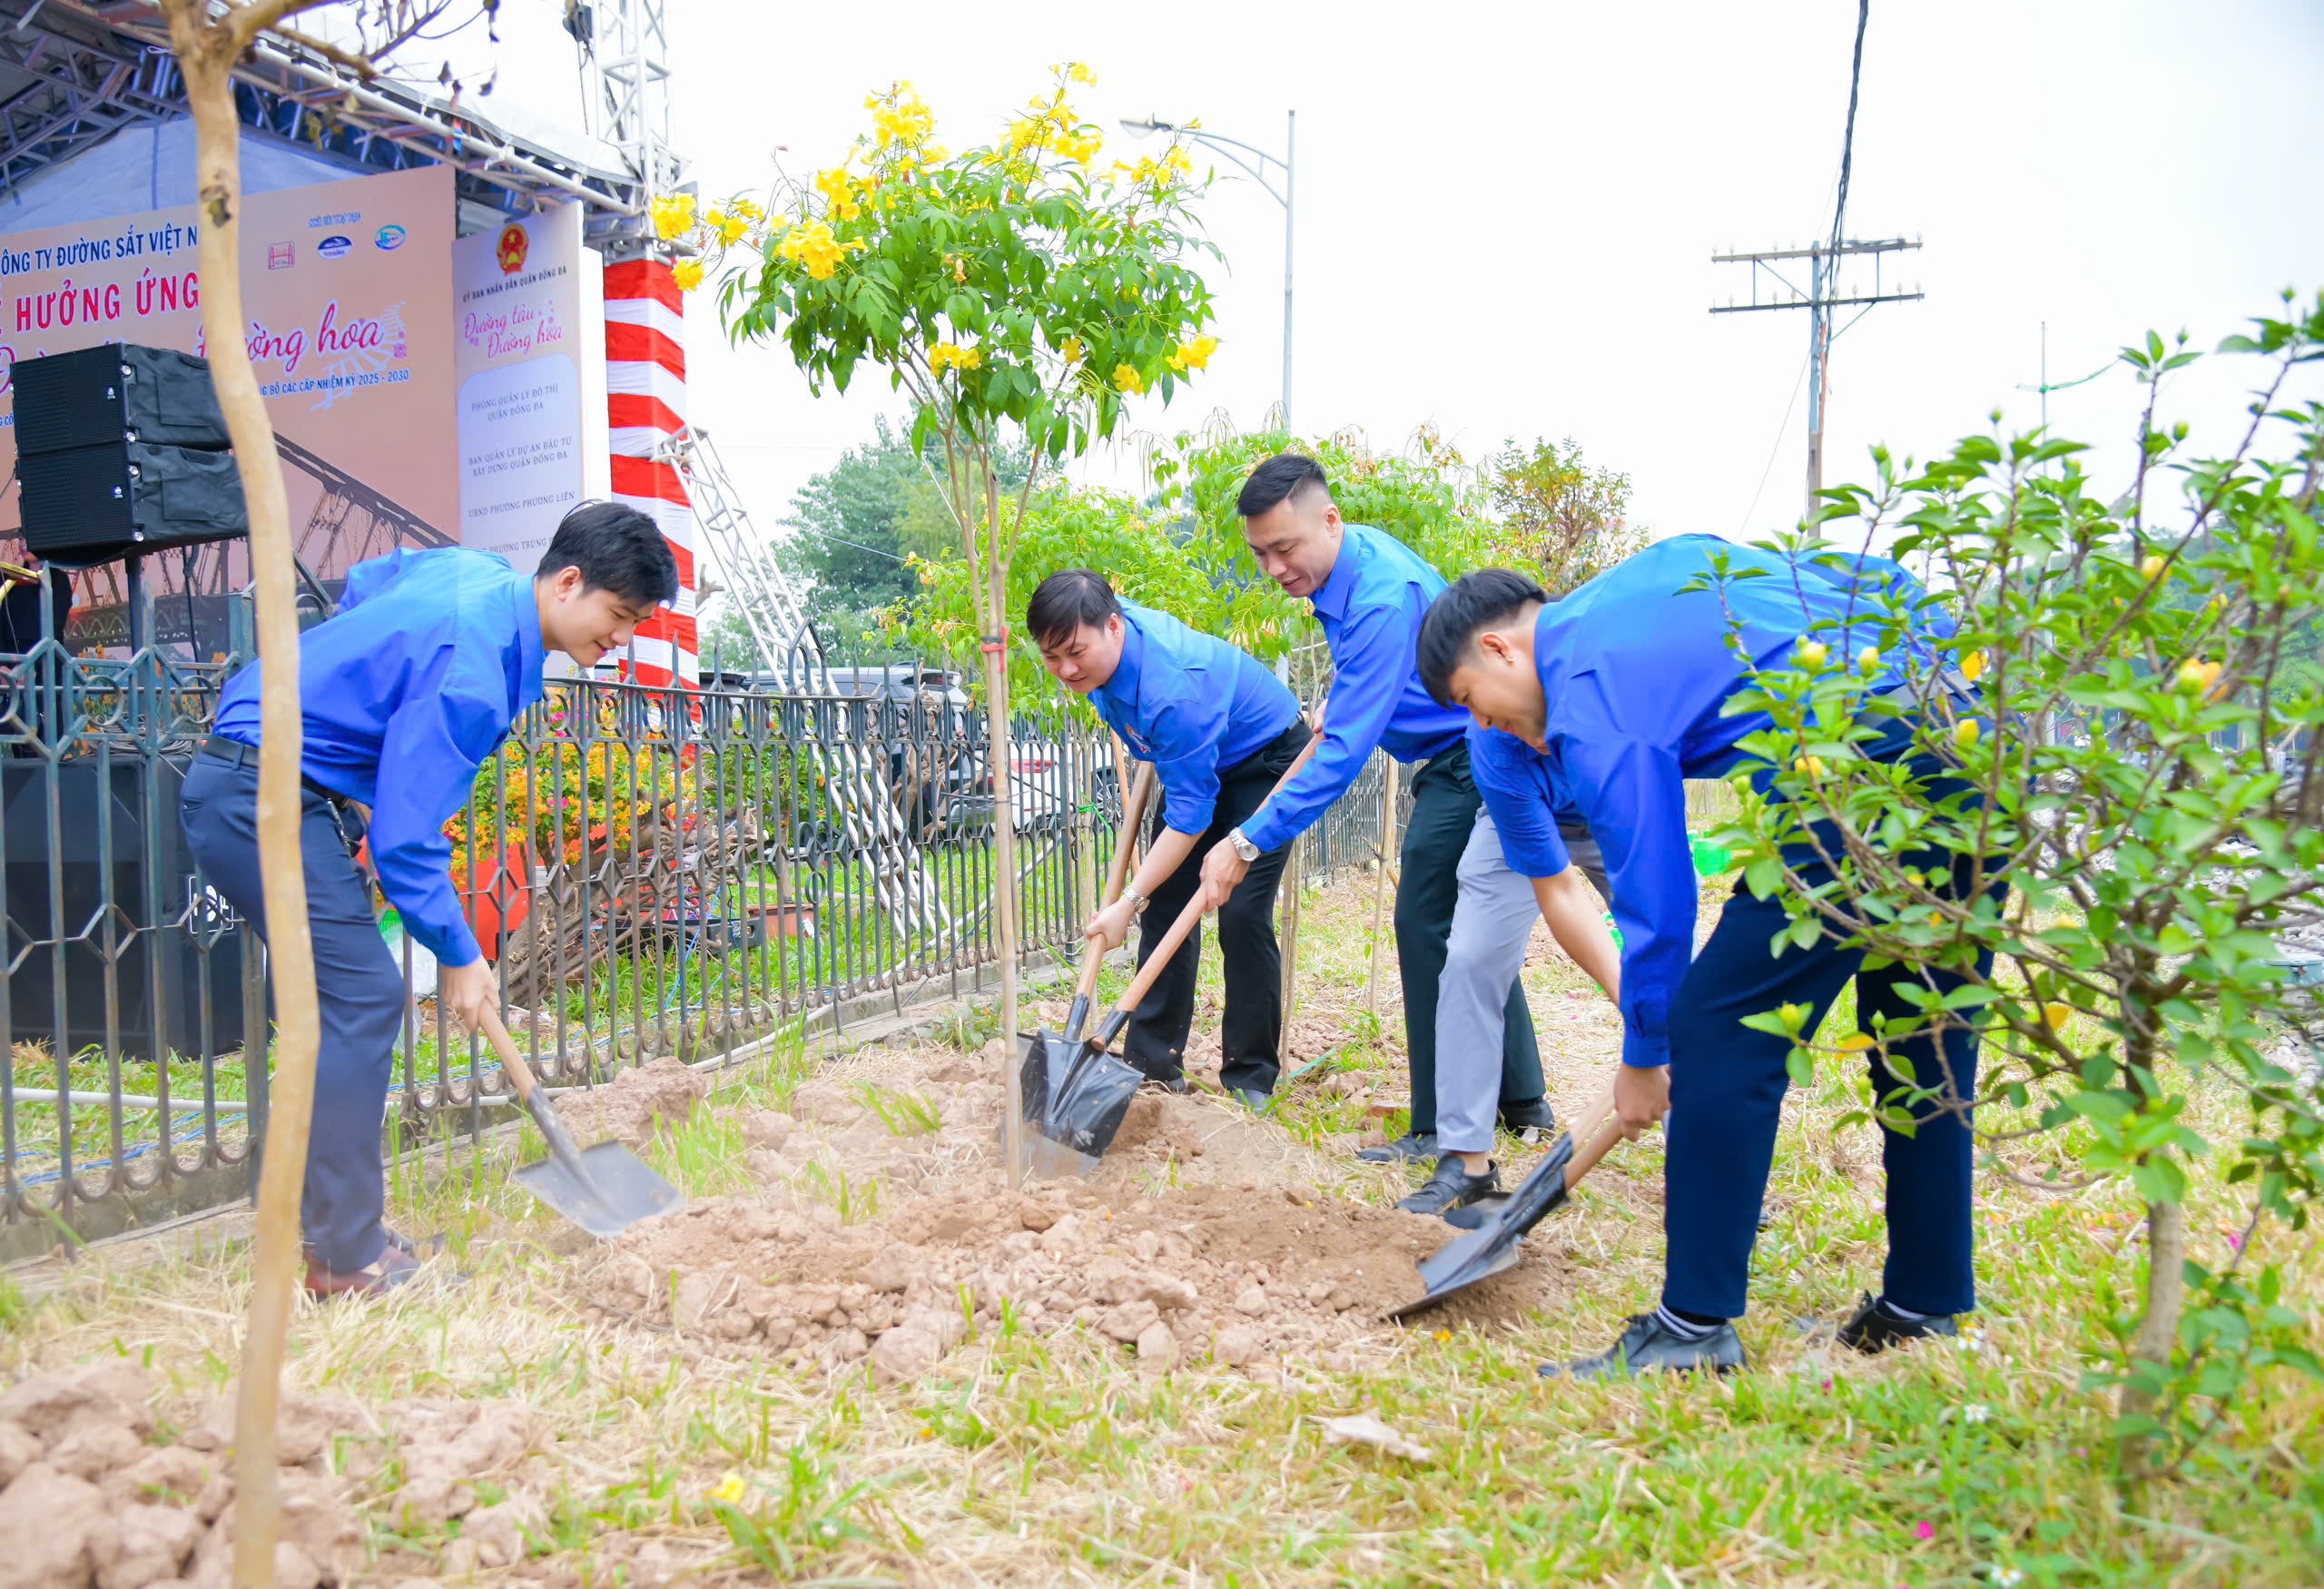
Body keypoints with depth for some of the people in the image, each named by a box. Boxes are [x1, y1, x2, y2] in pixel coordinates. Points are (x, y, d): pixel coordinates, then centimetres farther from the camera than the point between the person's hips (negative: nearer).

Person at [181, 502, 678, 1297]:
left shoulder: (480, 571, 4)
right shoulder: (471, 673, -25)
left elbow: (360, 584, 25)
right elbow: (407, 839, -23)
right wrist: (459, 957, -12)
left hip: (243, 788, 11)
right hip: (261, 802, -11)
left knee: (350, 994, 13)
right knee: (362, 996, -12)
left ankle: (330, 1208, 25)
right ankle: (348, 1258, -6)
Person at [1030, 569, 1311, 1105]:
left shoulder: (1172, 688, -40)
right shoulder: (1105, 633, -16)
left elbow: (1191, 811, -35)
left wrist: (1129, 903, -33)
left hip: (1266, 759, -8)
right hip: (1195, 757, 9)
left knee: (1241, 913, -17)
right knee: (1166, 903, 2)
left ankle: (1251, 1077, -4)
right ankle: (1154, 1063, 8)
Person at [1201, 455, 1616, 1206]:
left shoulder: (1382, 600, -28)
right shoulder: (1349, 554, 3)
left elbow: (1344, 752, -31)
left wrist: (1249, 841, -30)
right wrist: (1341, 693, 28)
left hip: (1475, 765, -11)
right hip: (1463, 757, 11)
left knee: (1430, 929, -10)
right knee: (1472, 931, 16)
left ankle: (1449, 1138, -3)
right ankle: (1521, 1101, 29)